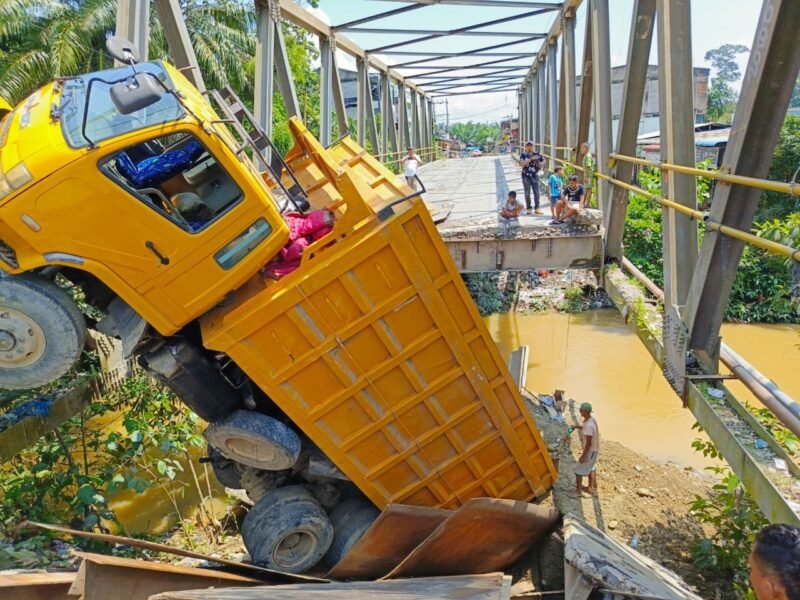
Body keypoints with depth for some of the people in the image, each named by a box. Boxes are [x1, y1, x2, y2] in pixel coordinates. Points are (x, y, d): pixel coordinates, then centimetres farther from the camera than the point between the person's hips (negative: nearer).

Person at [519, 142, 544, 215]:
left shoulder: (536, 154, 5)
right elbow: (521, 164, -18)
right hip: (526, 176, -2)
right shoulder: (523, 155, -2)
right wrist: (531, 159, -20)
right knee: (527, 193, 2)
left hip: (535, 176, 2)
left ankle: (537, 208, 4)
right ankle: (529, 208, 9)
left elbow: (540, 166, 15)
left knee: (536, 192, 0)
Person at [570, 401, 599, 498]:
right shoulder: (591, 419, -3)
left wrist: (583, 456, -22)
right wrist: (578, 426, 6)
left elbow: (588, 443, -28)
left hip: (590, 451, -9)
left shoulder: (589, 425, -32)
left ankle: (578, 491, 16)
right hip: (595, 449, 9)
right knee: (591, 468, 24)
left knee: (579, 470, 4)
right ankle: (590, 488, 40)